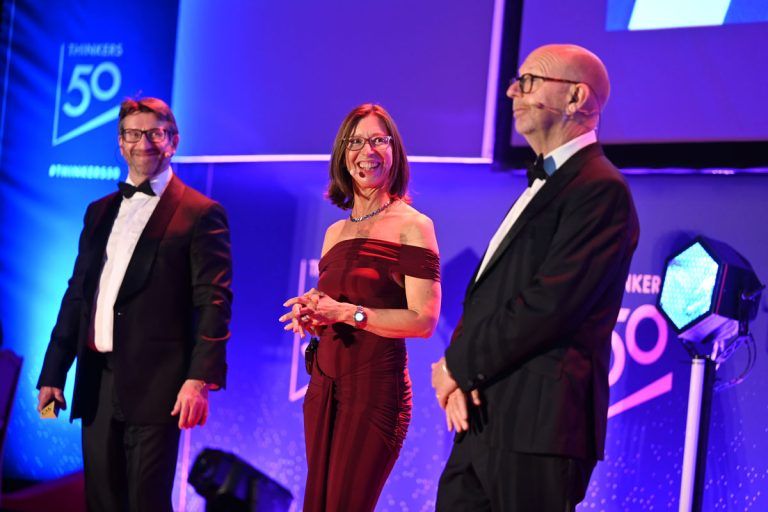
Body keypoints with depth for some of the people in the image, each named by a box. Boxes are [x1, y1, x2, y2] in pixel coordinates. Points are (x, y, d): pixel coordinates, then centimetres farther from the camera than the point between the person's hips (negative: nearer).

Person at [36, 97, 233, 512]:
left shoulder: (201, 214, -2)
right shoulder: (100, 212, 18)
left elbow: (213, 303, -9)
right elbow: (77, 294, 18)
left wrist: (200, 379, -18)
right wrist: (53, 372, 14)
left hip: (155, 385, -6)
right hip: (97, 383, 6)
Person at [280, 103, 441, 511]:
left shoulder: (412, 226, -5)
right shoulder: (335, 232, 15)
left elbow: (424, 321, -12)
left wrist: (347, 312, -18)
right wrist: (313, 315, 1)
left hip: (375, 387, -6)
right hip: (324, 386, 7)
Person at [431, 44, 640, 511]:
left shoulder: (600, 189, -11)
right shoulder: (543, 185, 21)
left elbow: (547, 306, -19)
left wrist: (459, 367, -9)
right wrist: (461, 373, -2)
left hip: (538, 423, -9)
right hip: (486, 418, 9)